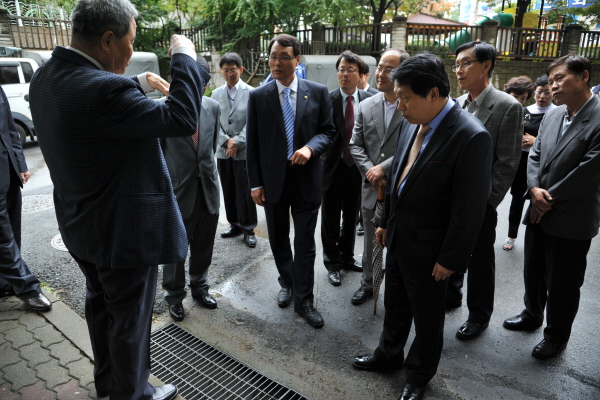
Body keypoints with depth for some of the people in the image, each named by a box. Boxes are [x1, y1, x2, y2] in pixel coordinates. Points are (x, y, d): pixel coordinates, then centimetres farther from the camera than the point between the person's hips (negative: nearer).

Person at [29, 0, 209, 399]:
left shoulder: (47, 76, -1)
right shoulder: (102, 88, -31)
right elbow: (181, 119, -28)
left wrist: (137, 83, 10)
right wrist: (185, 57, -17)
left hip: (83, 225, 10)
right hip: (124, 230, -9)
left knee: (101, 303, 27)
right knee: (130, 319, 12)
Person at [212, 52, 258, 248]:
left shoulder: (251, 93, -3)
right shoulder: (216, 94, 10)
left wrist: (237, 142, -14)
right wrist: (226, 141, -9)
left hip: (244, 151, -4)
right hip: (223, 150, 4)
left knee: (245, 192, 0)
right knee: (228, 191, 12)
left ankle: (248, 229, 13)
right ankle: (235, 224, 27)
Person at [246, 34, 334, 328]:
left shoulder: (318, 92, -1)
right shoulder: (258, 96, -1)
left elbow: (328, 130, 3)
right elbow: (252, 144, 1)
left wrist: (311, 147, -18)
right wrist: (255, 183, -2)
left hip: (306, 178, -1)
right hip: (273, 179, 1)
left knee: (305, 242, 5)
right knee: (278, 238, 16)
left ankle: (303, 299, 21)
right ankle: (287, 284, 40)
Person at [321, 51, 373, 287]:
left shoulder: (369, 100, -1)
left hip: (358, 166, 3)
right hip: (334, 166, -2)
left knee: (352, 216, 17)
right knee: (331, 218, 9)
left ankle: (347, 257, 37)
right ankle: (332, 263, 27)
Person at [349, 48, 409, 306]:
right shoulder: (366, 106, 5)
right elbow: (355, 145, 4)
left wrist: (383, 168, -18)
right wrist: (369, 171, -11)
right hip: (372, 188, 4)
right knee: (371, 242, 19)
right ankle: (367, 284, 38)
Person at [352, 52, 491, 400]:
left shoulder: (471, 136, -24)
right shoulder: (412, 122, -1)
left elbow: (469, 208, -21)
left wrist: (450, 259, -15)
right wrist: (386, 222, 13)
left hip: (428, 249, -7)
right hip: (398, 239, 7)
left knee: (427, 317, 17)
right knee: (395, 305, 25)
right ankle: (389, 355, 49)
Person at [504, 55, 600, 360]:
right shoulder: (551, 115, 6)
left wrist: (549, 201, -13)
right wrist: (534, 189, -10)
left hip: (571, 221, -6)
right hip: (539, 214, 6)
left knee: (562, 284, 11)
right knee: (533, 273, 21)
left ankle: (556, 335, 32)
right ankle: (532, 315, 44)